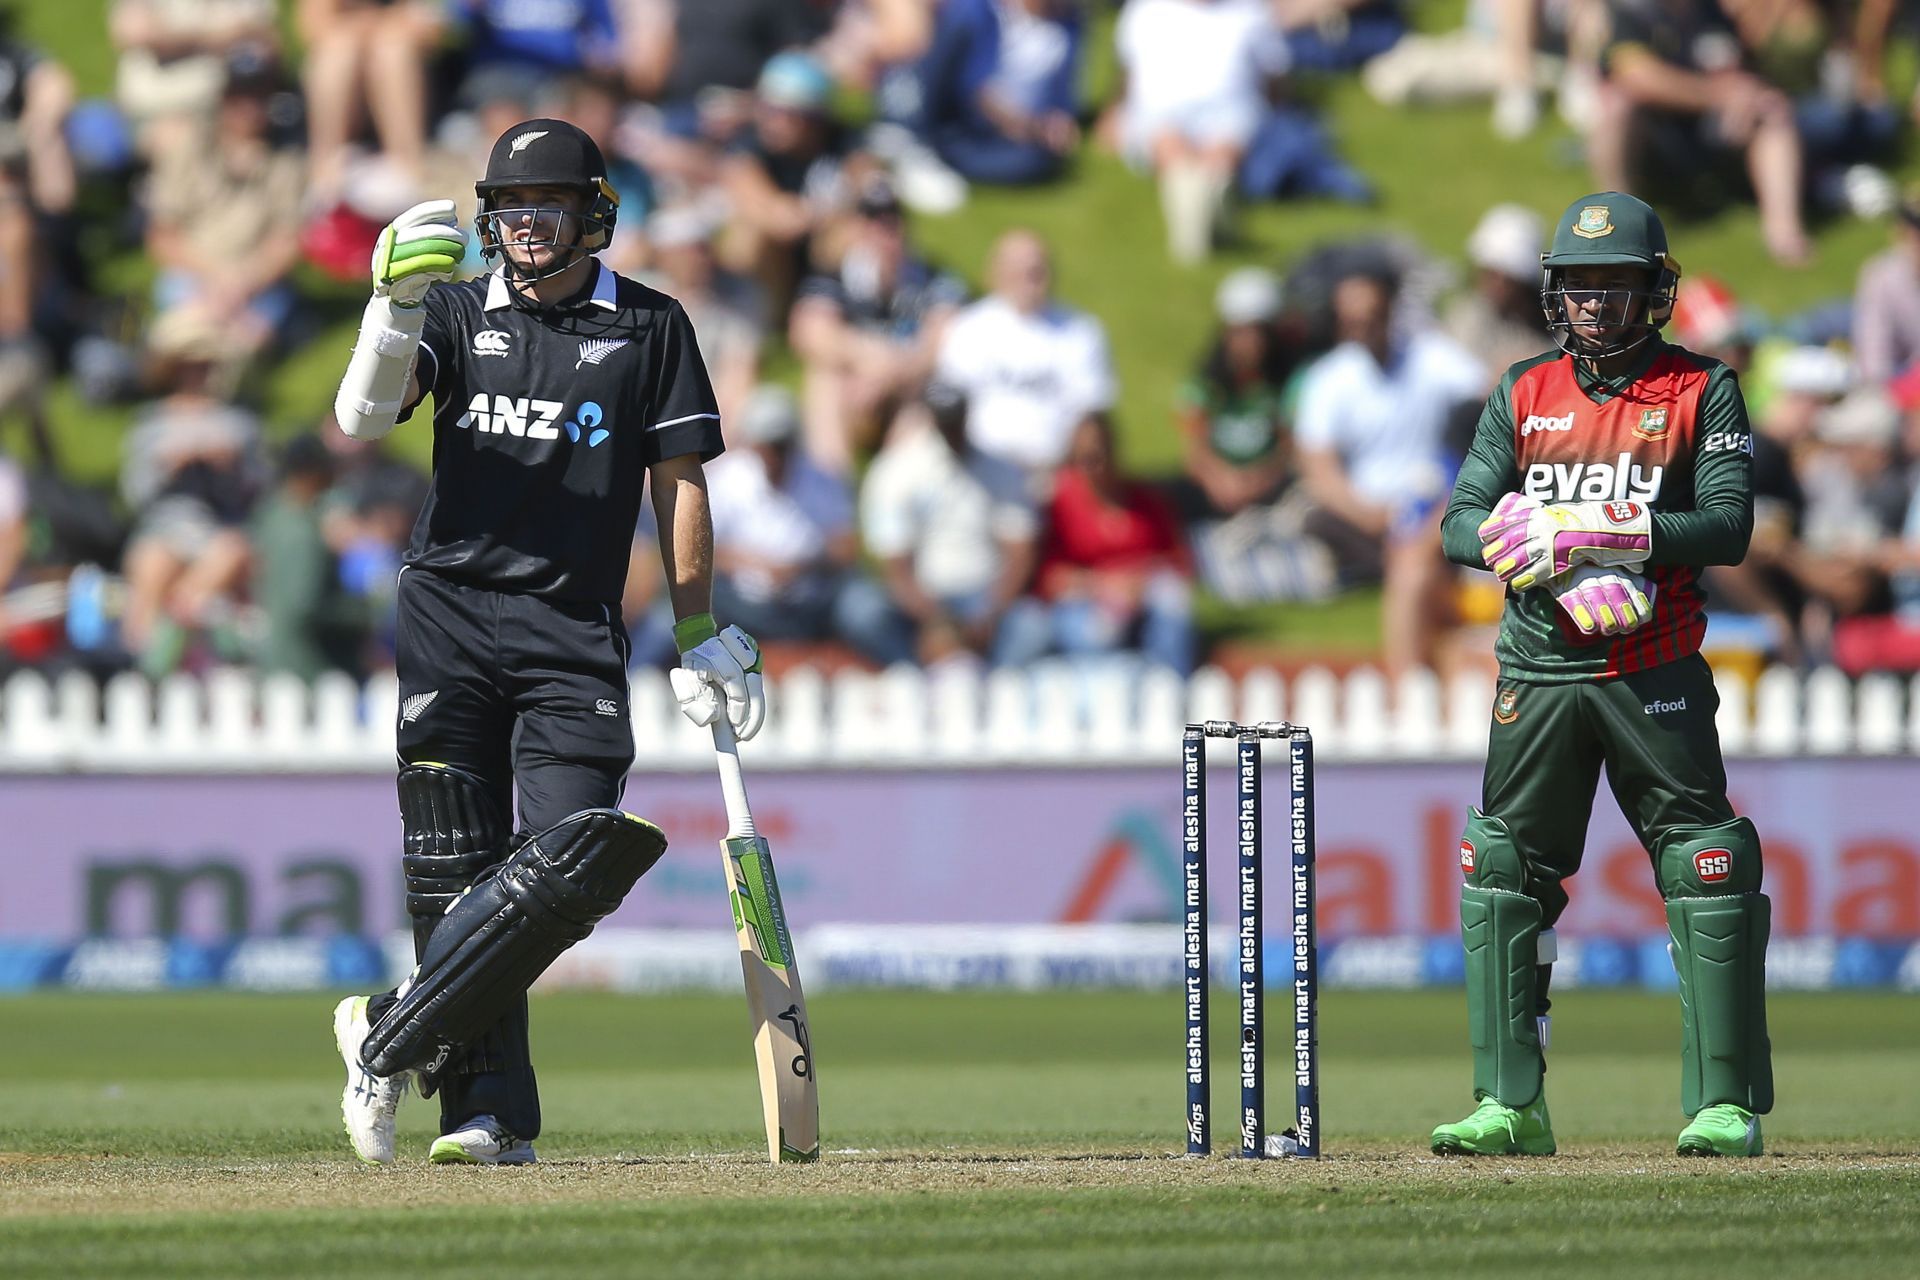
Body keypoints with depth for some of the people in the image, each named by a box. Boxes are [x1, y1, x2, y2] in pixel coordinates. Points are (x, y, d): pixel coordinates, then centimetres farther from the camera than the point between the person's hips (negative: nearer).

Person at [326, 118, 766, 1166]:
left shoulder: (649, 327, 10)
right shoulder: (455, 312, 11)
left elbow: (679, 479, 11)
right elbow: (360, 418, -5)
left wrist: (698, 636, 6)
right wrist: (396, 305, -21)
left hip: (574, 636, 0)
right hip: (449, 616, 0)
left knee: (577, 855, -16)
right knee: (455, 869, -4)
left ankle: (394, 1036, -6)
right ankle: (488, 1112, -1)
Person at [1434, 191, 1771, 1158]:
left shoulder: (1703, 393, 2)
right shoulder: (1524, 395, 12)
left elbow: (1728, 527, -10)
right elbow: (1463, 525, 4)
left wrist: (1608, 533, -22)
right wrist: (1538, 548, -17)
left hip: (1656, 678, -3)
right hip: (1538, 675, 3)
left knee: (1706, 873, -8)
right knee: (1502, 873, 0)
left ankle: (1727, 1103, -4)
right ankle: (1510, 1105, 5)